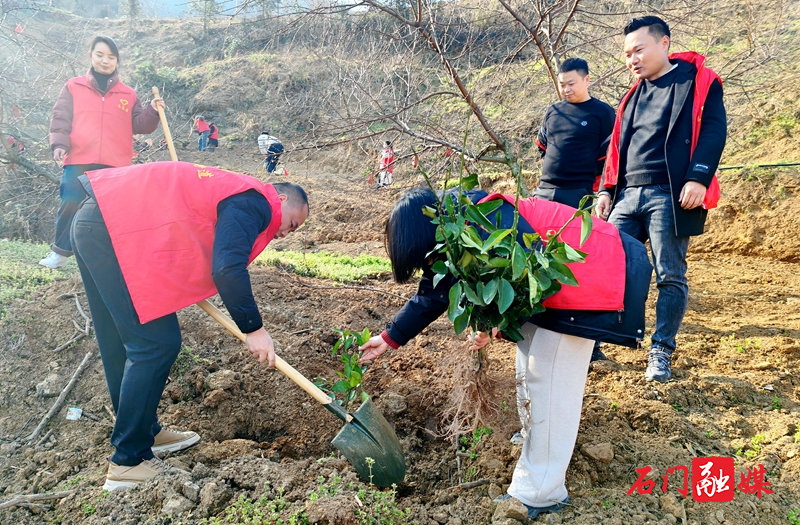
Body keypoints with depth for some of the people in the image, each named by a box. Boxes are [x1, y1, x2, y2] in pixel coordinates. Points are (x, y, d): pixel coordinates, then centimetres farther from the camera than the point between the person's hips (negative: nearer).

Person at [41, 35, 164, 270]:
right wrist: (59, 143, -9)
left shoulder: (127, 94, 15)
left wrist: (152, 111, -5)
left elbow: (139, 126, 12)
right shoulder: (73, 87, 12)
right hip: (78, 162, -1)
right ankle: (61, 250, 12)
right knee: (70, 205, -4)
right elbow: (60, 119, 7)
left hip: (114, 165, 1)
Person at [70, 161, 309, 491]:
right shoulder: (256, 203, -6)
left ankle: (145, 431, 33)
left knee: (120, 346, 18)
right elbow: (228, 269, -19)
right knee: (157, 345, -6)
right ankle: (128, 462, 2)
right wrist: (253, 329, -13)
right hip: (115, 231, -11)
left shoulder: (232, 192, 24)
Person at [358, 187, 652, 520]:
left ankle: (538, 494, 1)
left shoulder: (488, 222, -29)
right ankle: (536, 440, 41)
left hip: (587, 275, -10)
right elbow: (433, 294, 10)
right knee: (530, 370, 19)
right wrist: (390, 338, 13)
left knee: (549, 382, -8)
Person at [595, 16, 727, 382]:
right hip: (628, 196, 6)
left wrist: (698, 178, -20)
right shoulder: (635, 94, 22)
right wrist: (607, 190, 14)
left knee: (671, 277, -1)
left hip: (670, 196, -5)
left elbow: (713, 131, -8)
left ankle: (661, 353, 9)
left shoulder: (698, 80, 4)